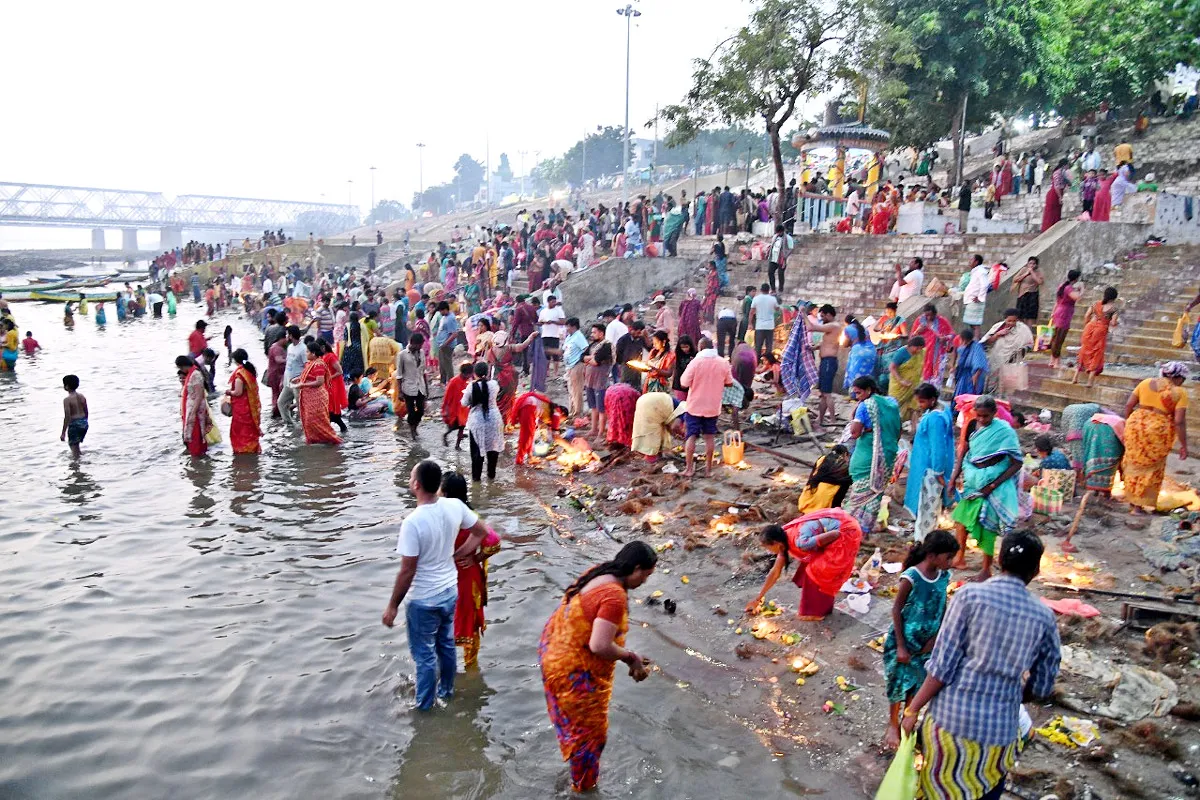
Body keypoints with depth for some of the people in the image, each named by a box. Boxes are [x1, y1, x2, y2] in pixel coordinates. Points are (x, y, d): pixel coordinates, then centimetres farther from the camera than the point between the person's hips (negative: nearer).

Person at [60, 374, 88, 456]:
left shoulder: (67, 399, -16)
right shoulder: (82, 396, 3)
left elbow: (67, 417, -18)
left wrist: (63, 433, -13)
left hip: (74, 425, -7)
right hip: (84, 423, 7)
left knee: (74, 447, 7)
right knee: (76, 444, 26)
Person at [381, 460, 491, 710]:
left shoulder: (413, 522, -29)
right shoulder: (455, 506, -11)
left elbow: (407, 571, -23)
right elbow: (481, 532, 3)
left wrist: (392, 606, -10)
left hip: (424, 600, -6)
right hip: (450, 591, 6)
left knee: (424, 654, 14)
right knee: (447, 646, 25)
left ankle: (424, 706, 32)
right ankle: (446, 691, 44)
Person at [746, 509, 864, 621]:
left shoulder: (800, 542, -28)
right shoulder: (785, 540, 0)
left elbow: (836, 534, -24)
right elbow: (775, 572, 9)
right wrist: (757, 599, 14)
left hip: (847, 532, -8)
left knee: (817, 571, -4)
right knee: (812, 567, 12)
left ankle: (817, 611, 11)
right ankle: (823, 605, 25)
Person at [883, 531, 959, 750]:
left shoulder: (944, 576, -8)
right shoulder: (911, 578, -24)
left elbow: (942, 608, 5)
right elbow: (896, 610, -16)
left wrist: (936, 637, 1)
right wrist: (901, 646, -14)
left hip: (927, 642, 5)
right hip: (904, 641, -4)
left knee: (917, 685, 15)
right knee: (899, 684, 10)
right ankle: (893, 725, 31)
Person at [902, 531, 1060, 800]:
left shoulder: (971, 595, -8)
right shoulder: (1044, 616, 2)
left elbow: (942, 666, -10)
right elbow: (1042, 687, 10)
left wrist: (912, 709, -1)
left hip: (953, 719, -2)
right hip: (1001, 729, 3)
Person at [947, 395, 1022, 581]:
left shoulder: (1004, 431, -18)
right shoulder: (973, 426, -2)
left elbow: (1017, 463, -16)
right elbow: (964, 452, 9)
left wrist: (993, 485, -18)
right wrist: (953, 478, 4)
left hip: (991, 483, -6)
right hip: (973, 481, 6)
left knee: (987, 526, 2)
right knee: (961, 518, 15)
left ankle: (987, 569, 17)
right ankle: (960, 557, 35)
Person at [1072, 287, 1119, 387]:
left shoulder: (1097, 303, 7)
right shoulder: (1114, 308, -3)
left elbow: (1086, 316, 4)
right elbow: (1113, 323, -10)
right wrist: (1116, 323, 13)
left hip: (1090, 328, 3)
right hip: (1101, 331, -3)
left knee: (1084, 352, 14)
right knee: (1096, 355, 7)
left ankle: (1075, 377, 12)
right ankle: (1090, 381, 4)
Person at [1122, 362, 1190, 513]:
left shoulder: (1146, 383, 4)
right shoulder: (1180, 393, -6)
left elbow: (1128, 405, 5)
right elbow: (1179, 421, -10)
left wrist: (1128, 422, 19)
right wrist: (1183, 445, -3)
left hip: (1137, 425, 3)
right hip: (1159, 431, -3)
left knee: (1135, 462, 19)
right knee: (1151, 467, 12)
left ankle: (1132, 498, 26)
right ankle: (1139, 505, 17)